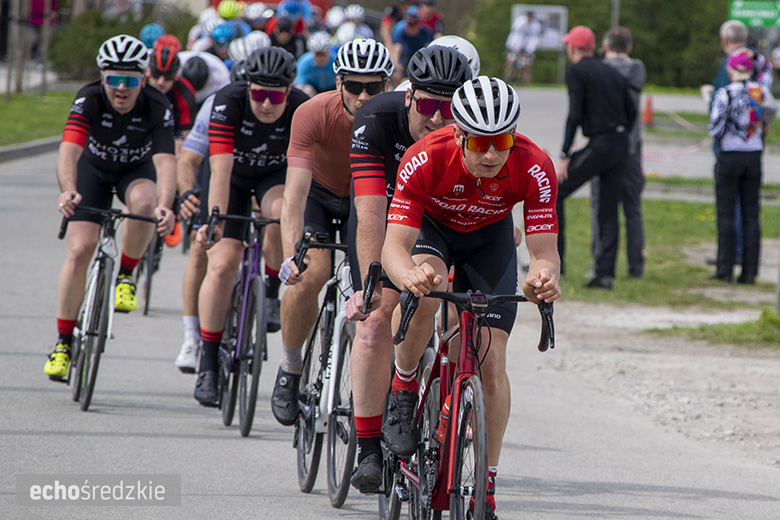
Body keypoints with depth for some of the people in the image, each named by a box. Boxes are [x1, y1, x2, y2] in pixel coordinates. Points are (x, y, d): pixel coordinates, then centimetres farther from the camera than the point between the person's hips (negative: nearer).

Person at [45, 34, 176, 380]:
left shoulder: (157, 108, -30)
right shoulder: (89, 99, -31)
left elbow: (165, 161, -41)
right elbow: (69, 150, -44)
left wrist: (164, 207, -59)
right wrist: (68, 192, -63)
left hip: (137, 170, 0)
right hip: (94, 168, 0)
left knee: (143, 201, -35)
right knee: (80, 251, -13)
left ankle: (126, 275, -10)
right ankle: (64, 342, -1)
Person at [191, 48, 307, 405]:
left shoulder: (301, 110, -28)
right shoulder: (229, 102, -30)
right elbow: (221, 168, -37)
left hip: (275, 176, 0)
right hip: (234, 177, 0)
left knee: (282, 212, -35)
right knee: (222, 263, -15)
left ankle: (271, 292, -9)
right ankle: (208, 364, -5)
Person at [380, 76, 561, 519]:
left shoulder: (534, 168, -33)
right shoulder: (426, 159, -37)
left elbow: (545, 249, -33)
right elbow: (394, 245, -40)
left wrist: (544, 276, -58)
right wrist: (409, 276, -63)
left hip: (489, 237, 1)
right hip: (429, 225, -1)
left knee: (492, 361, -9)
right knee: (426, 292, -37)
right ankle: (404, 386, -10)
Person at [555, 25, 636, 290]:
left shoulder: (576, 71, -5)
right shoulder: (612, 72, 17)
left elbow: (575, 115, -13)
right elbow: (631, 112, 16)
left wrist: (565, 156, -12)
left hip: (599, 146, -7)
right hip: (621, 146, 7)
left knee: (553, 193, 3)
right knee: (609, 211, 9)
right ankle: (605, 273, 3)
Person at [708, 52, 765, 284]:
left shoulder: (724, 94, -11)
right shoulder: (760, 93, 0)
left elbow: (716, 130, -13)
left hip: (729, 156, -4)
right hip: (754, 156, 4)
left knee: (725, 215, 2)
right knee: (751, 215, 5)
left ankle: (725, 269, -2)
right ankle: (750, 271, 2)